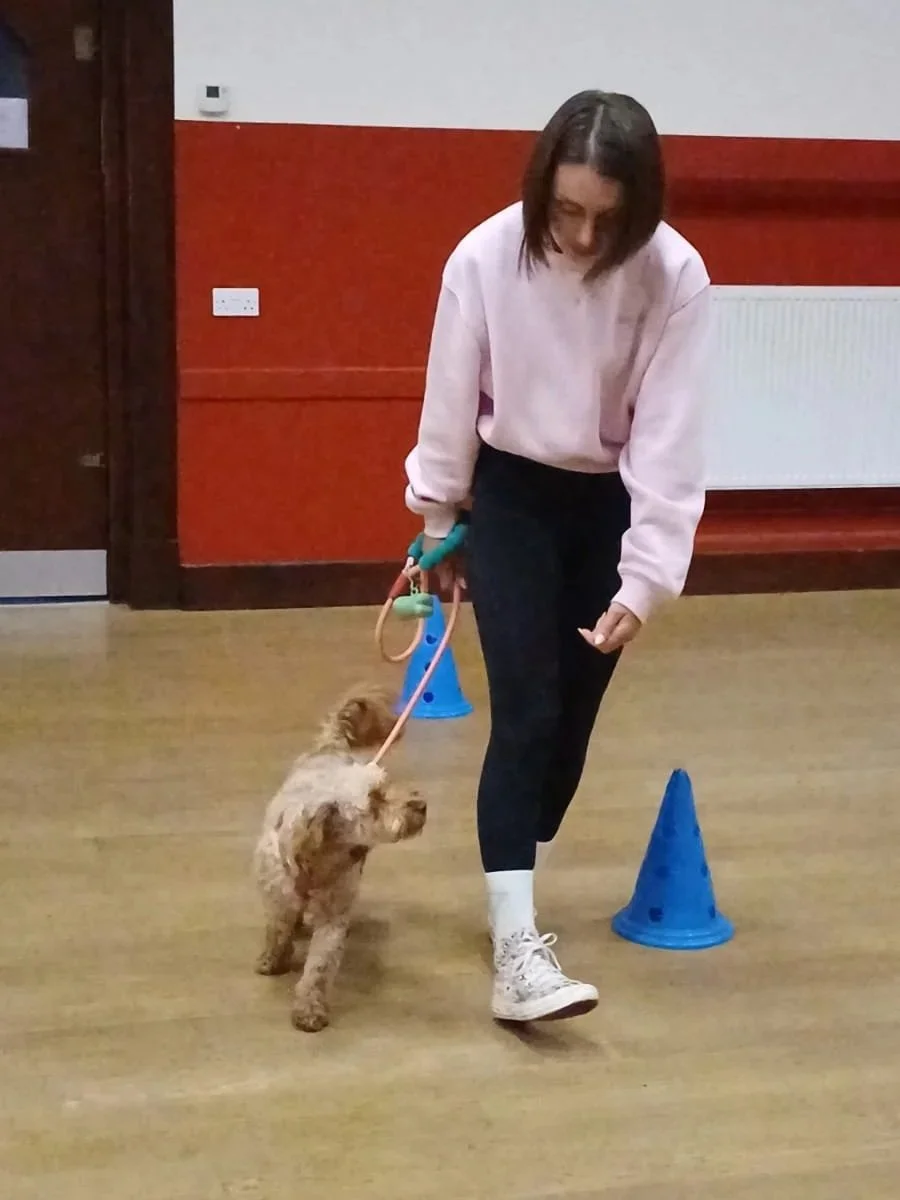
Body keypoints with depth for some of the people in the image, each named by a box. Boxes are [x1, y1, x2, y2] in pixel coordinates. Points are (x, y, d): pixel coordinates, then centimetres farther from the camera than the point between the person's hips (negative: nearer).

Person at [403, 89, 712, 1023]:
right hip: (510, 496, -1)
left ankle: (515, 884, 30)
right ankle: (515, 947, -14)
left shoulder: (675, 277, -21)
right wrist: (435, 526, 3)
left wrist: (644, 580, -24)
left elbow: (670, 437, -20)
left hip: (612, 502, 2)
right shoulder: (485, 258, -20)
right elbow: (451, 404, -7)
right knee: (526, 712, -12)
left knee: (573, 712, 8)